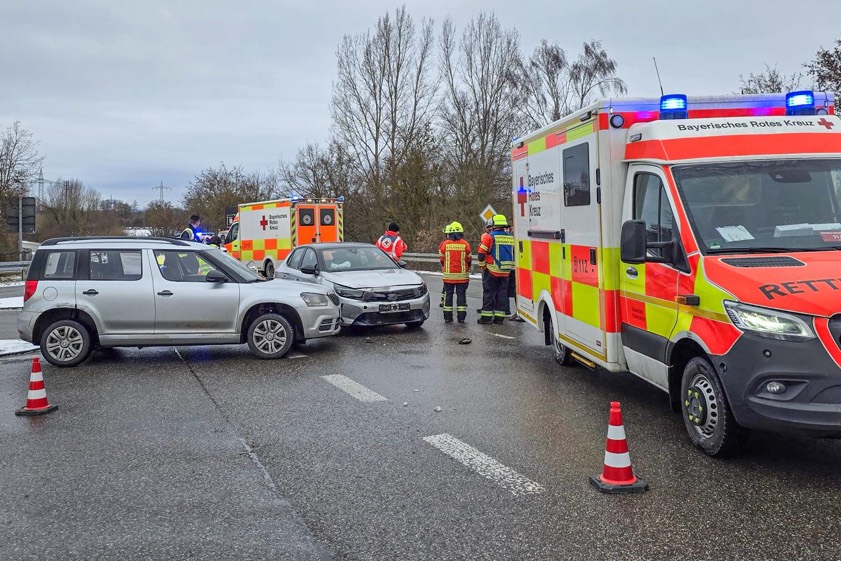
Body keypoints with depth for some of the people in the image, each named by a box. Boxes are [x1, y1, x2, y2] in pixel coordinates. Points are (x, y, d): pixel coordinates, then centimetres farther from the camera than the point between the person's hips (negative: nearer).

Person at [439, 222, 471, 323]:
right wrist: (467, 270, 22)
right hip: (462, 275, -1)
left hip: (448, 274, 1)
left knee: (448, 294, 8)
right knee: (461, 294, 5)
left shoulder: (445, 244, -3)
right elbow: (469, 259, 5)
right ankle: (461, 317, 3)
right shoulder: (465, 244, -4)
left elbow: (441, 259, 6)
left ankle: (447, 317, 9)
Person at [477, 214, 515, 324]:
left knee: (489, 293, 3)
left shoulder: (489, 237, -9)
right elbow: (514, 254, 13)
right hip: (506, 272, 4)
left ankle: (486, 316, 3)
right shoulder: (511, 237, 6)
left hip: (492, 270, -4)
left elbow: (481, 254, -11)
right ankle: (499, 317, 11)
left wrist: (483, 264, 5)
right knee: (502, 293, 10)